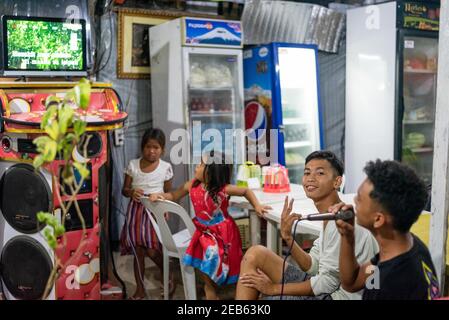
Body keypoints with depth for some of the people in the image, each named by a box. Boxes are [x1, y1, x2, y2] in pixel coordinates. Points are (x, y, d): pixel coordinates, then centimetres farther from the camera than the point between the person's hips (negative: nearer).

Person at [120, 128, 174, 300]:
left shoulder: (166, 167, -1)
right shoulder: (133, 165, 2)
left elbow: (169, 193, 7)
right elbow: (124, 189, 6)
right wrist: (131, 192, -17)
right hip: (136, 210, 2)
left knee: (151, 250, -13)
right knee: (138, 251, 6)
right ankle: (140, 289, 21)